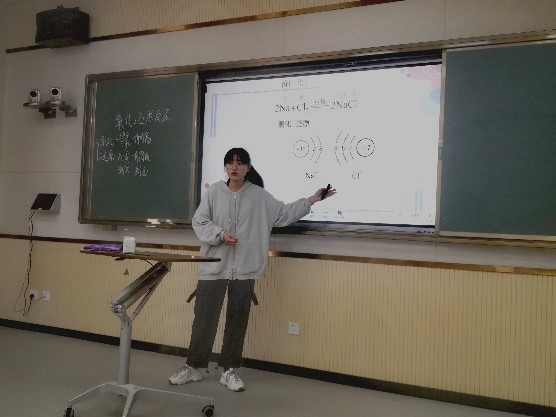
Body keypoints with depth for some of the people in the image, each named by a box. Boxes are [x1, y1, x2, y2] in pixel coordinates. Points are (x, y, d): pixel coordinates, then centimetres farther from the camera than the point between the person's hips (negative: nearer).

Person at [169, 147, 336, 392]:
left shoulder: (259, 195, 4)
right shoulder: (214, 192, -1)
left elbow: (285, 214, 9)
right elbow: (199, 222, -1)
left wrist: (312, 200, 5)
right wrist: (220, 235, -17)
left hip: (244, 270, 2)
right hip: (213, 268, -1)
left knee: (238, 321, 9)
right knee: (204, 318, 5)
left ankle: (229, 370, 23)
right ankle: (193, 367, 21)